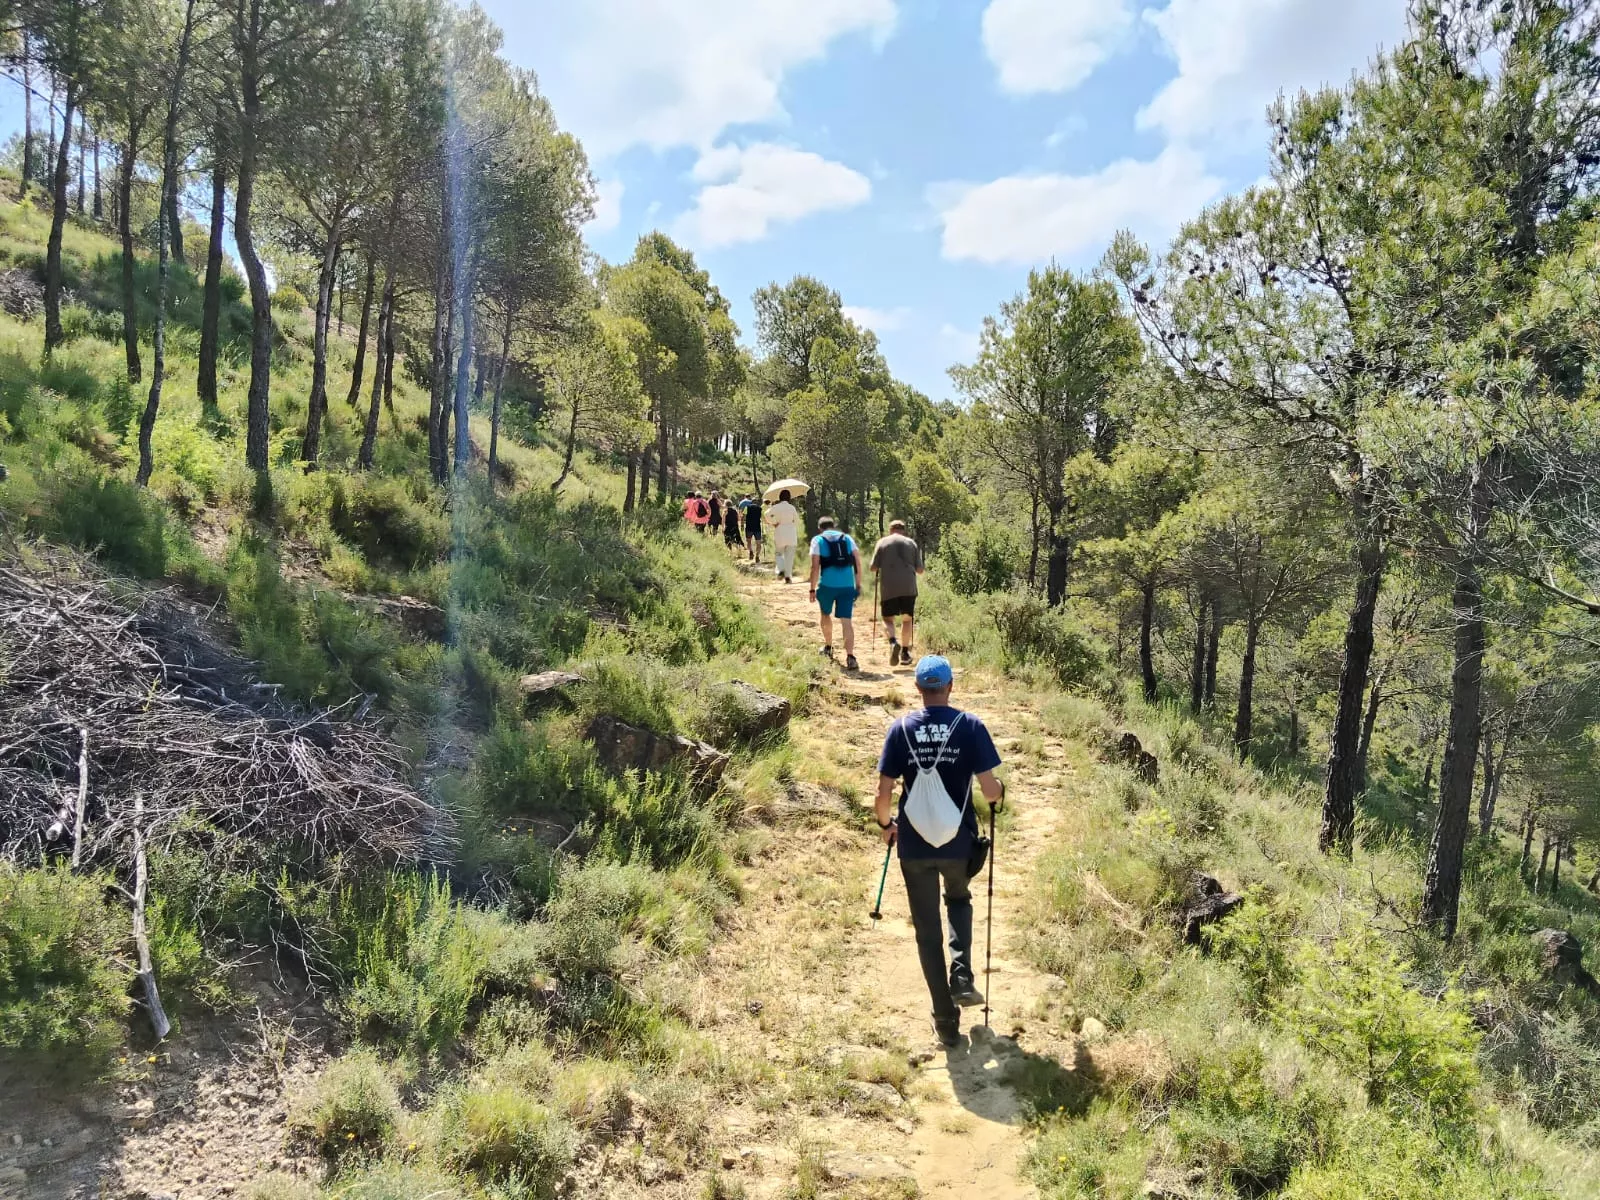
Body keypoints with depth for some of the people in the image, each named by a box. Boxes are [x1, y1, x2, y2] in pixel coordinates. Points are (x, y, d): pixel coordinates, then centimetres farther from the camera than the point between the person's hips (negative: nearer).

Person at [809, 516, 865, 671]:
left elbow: (815, 567, -4)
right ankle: (850, 657, -14)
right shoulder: (847, 538, 14)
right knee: (846, 620, -1)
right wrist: (858, 585, 13)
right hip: (848, 585, 2)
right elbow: (858, 562, 8)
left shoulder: (817, 540, 5)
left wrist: (813, 589, 0)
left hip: (827, 584, -2)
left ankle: (828, 647, 38)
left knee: (826, 614, 24)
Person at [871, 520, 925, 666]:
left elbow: (873, 567, 1)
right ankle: (905, 652, 12)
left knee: (888, 618, 9)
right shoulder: (911, 543, 10)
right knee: (907, 619, 13)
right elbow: (920, 570, 7)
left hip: (888, 587, -1)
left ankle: (893, 641, -19)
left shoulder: (882, 542, 6)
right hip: (908, 588, 1)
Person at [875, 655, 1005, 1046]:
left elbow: (884, 793, -6)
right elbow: (990, 790, -9)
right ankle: (961, 977, 12)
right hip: (959, 842, 0)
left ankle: (946, 1021, 17)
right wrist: (999, 796, 14)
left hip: (914, 845, 0)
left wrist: (886, 823, 14)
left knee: (927, 930, 12)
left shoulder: (901, 728, -5)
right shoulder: (970, 726, -7)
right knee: (959, 901, 30)